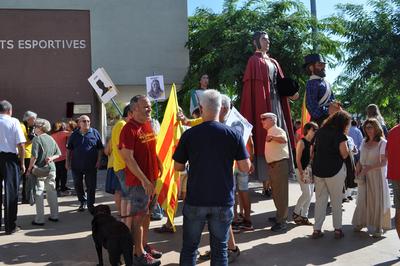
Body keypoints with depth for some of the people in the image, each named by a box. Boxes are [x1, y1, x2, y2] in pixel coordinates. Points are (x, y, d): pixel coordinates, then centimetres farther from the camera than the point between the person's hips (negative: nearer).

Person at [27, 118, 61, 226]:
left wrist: (29, 169, -7)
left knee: (39, 193, -1)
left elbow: (34, 156, -15)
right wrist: (51, 158, -1)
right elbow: (58, 153, 14)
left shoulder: (37, 139, -11)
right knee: (52, 191, 14)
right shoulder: (51, 139, 10)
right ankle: (54, 215, 20)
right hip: (51, 168, 6)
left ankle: (39, 219, -1)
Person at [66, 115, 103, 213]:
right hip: (76, 166, 2)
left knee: (91, 186, 1)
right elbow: (69, 149, 11)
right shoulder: (74, 134, 5)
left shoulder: (95, 133, 0)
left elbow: (100, 148, 2)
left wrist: (98, 161, -5)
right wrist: (67, 161, 6)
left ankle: (90, 204, 13)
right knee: (78, 185, 11)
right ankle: (83, 202, 29)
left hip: (91, 166, -2)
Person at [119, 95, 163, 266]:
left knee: (147, 213, 17)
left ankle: (145, 245, 31)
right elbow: (128, 158, -21)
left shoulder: (148, 125, 9)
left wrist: (160, 165, 14)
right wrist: (144, 180, -23)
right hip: (138, 181, -8)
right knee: (139, 217, 0)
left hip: (151, 178, 8)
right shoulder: (129, 129, -16)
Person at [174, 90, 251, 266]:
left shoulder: (189, 135, -7)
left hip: (195, 200, 0)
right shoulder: (233, 134, -5)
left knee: (189, 247, 13)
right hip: (223, 200, 1)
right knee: (220, 248, 11)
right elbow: (245, 168, -2)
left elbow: (178, 167, 1)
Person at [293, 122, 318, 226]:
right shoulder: (302, 142, -10)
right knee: (307, 194, -11)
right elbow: (298, 159, -13)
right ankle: (296, 213, 6)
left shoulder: (313, 143, 11)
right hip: (303, 171, -7)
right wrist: (301, 173, -19)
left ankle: (304, 216, 15)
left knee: (309, 195, 7)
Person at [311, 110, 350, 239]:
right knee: (336, 201, 8)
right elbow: (344, 155, -9)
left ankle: (317, 229, 10)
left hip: (318, 169, 5)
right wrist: (345, 143, 3)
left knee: (320, 200, 10)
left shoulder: (319, 132, 6)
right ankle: (337, 229, 14)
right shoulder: (340, 135, -12)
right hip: (334, 171, -5)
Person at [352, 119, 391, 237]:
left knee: (377, 200, 0)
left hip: (377, 175, -5)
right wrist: (358, 170, 2)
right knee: (363, 199, 8)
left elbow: (384, 162, -13)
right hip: (364, 176, 5)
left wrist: (370, 167, -24)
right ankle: (360, 223, 19)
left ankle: (377, 228, 9)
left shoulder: (382, 143, -8)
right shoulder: (364, 142, 10)